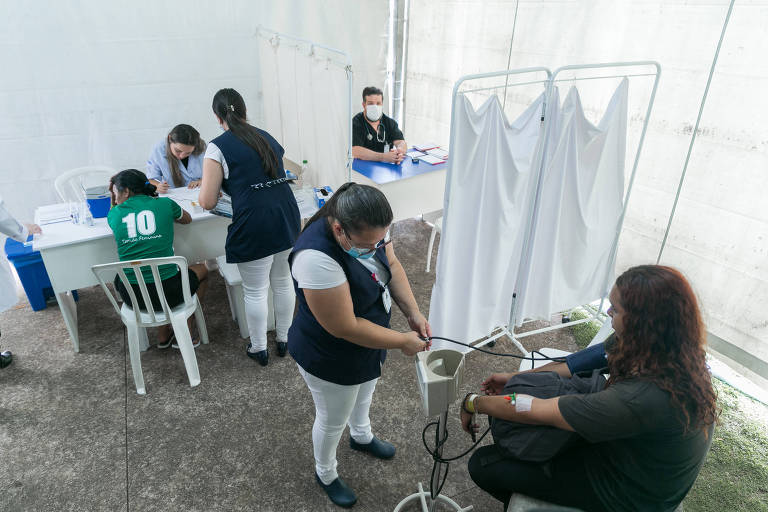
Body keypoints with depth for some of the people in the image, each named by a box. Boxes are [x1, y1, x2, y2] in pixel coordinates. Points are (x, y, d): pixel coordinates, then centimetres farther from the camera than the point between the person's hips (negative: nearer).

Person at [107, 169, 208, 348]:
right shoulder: (164, 204, -2)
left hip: (131, 296, 3)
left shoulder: (114, 214, 2)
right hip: (168, 293, -3)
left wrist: (113, 191, 21)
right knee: (201, 270, 28)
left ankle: (164, 335, 33)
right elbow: (187, 219, 21)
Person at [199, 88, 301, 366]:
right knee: (283, 283, 19)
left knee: (255, 291, 11)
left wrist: (205, 191, 18)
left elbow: (207, 202, -5)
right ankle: (284, 339, 36)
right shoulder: (267, 137, 14)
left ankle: (259, 348, 28)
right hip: (288, 216, 6)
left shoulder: (218, 147, -4)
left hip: (254, 227, -6)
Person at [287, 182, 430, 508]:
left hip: (367, 345, 7)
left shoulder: (369, 229, -19)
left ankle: (361, 436, 65)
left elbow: (391, 265, -2)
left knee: (364, 394, 33)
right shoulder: (317, 257, -40)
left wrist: (413, 313, -14)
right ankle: (325, 474, 51)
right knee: (333, 420, 20)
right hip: (330, 359, -7)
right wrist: (403, 341, -24)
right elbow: (346, 328, -34)